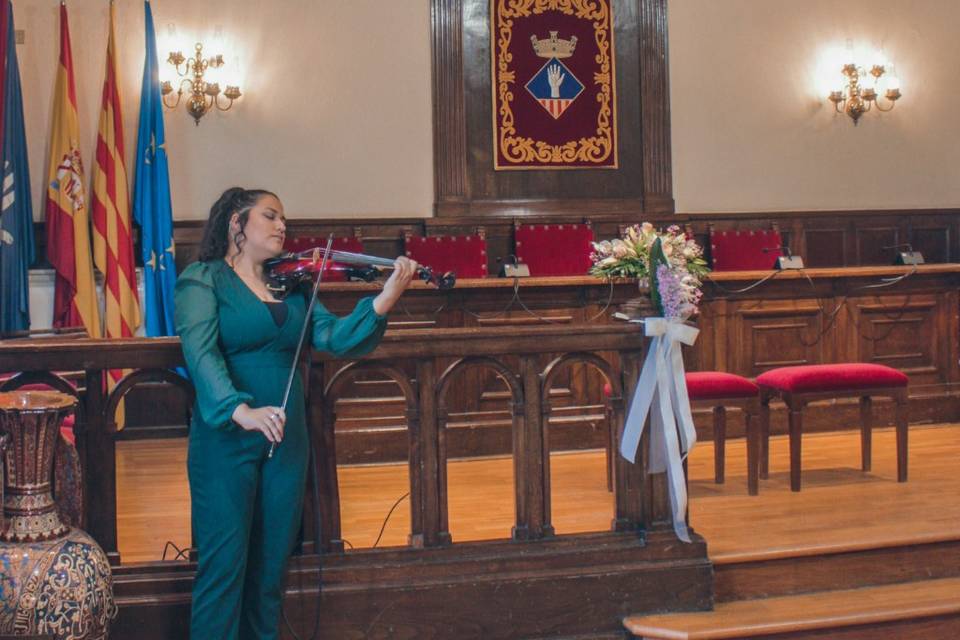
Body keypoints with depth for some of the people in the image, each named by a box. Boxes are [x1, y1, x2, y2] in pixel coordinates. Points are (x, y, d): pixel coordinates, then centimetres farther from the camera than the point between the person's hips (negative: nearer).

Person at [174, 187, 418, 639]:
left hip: (286, 439, 5)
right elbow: (200, 352, -19)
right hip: (226, 439, -5)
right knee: (224, 566, -3)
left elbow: (335, 338, -3)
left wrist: (384, 300, -19)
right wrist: (240, 410, -35)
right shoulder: (204, 279, -3)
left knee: (271, 565, 11)